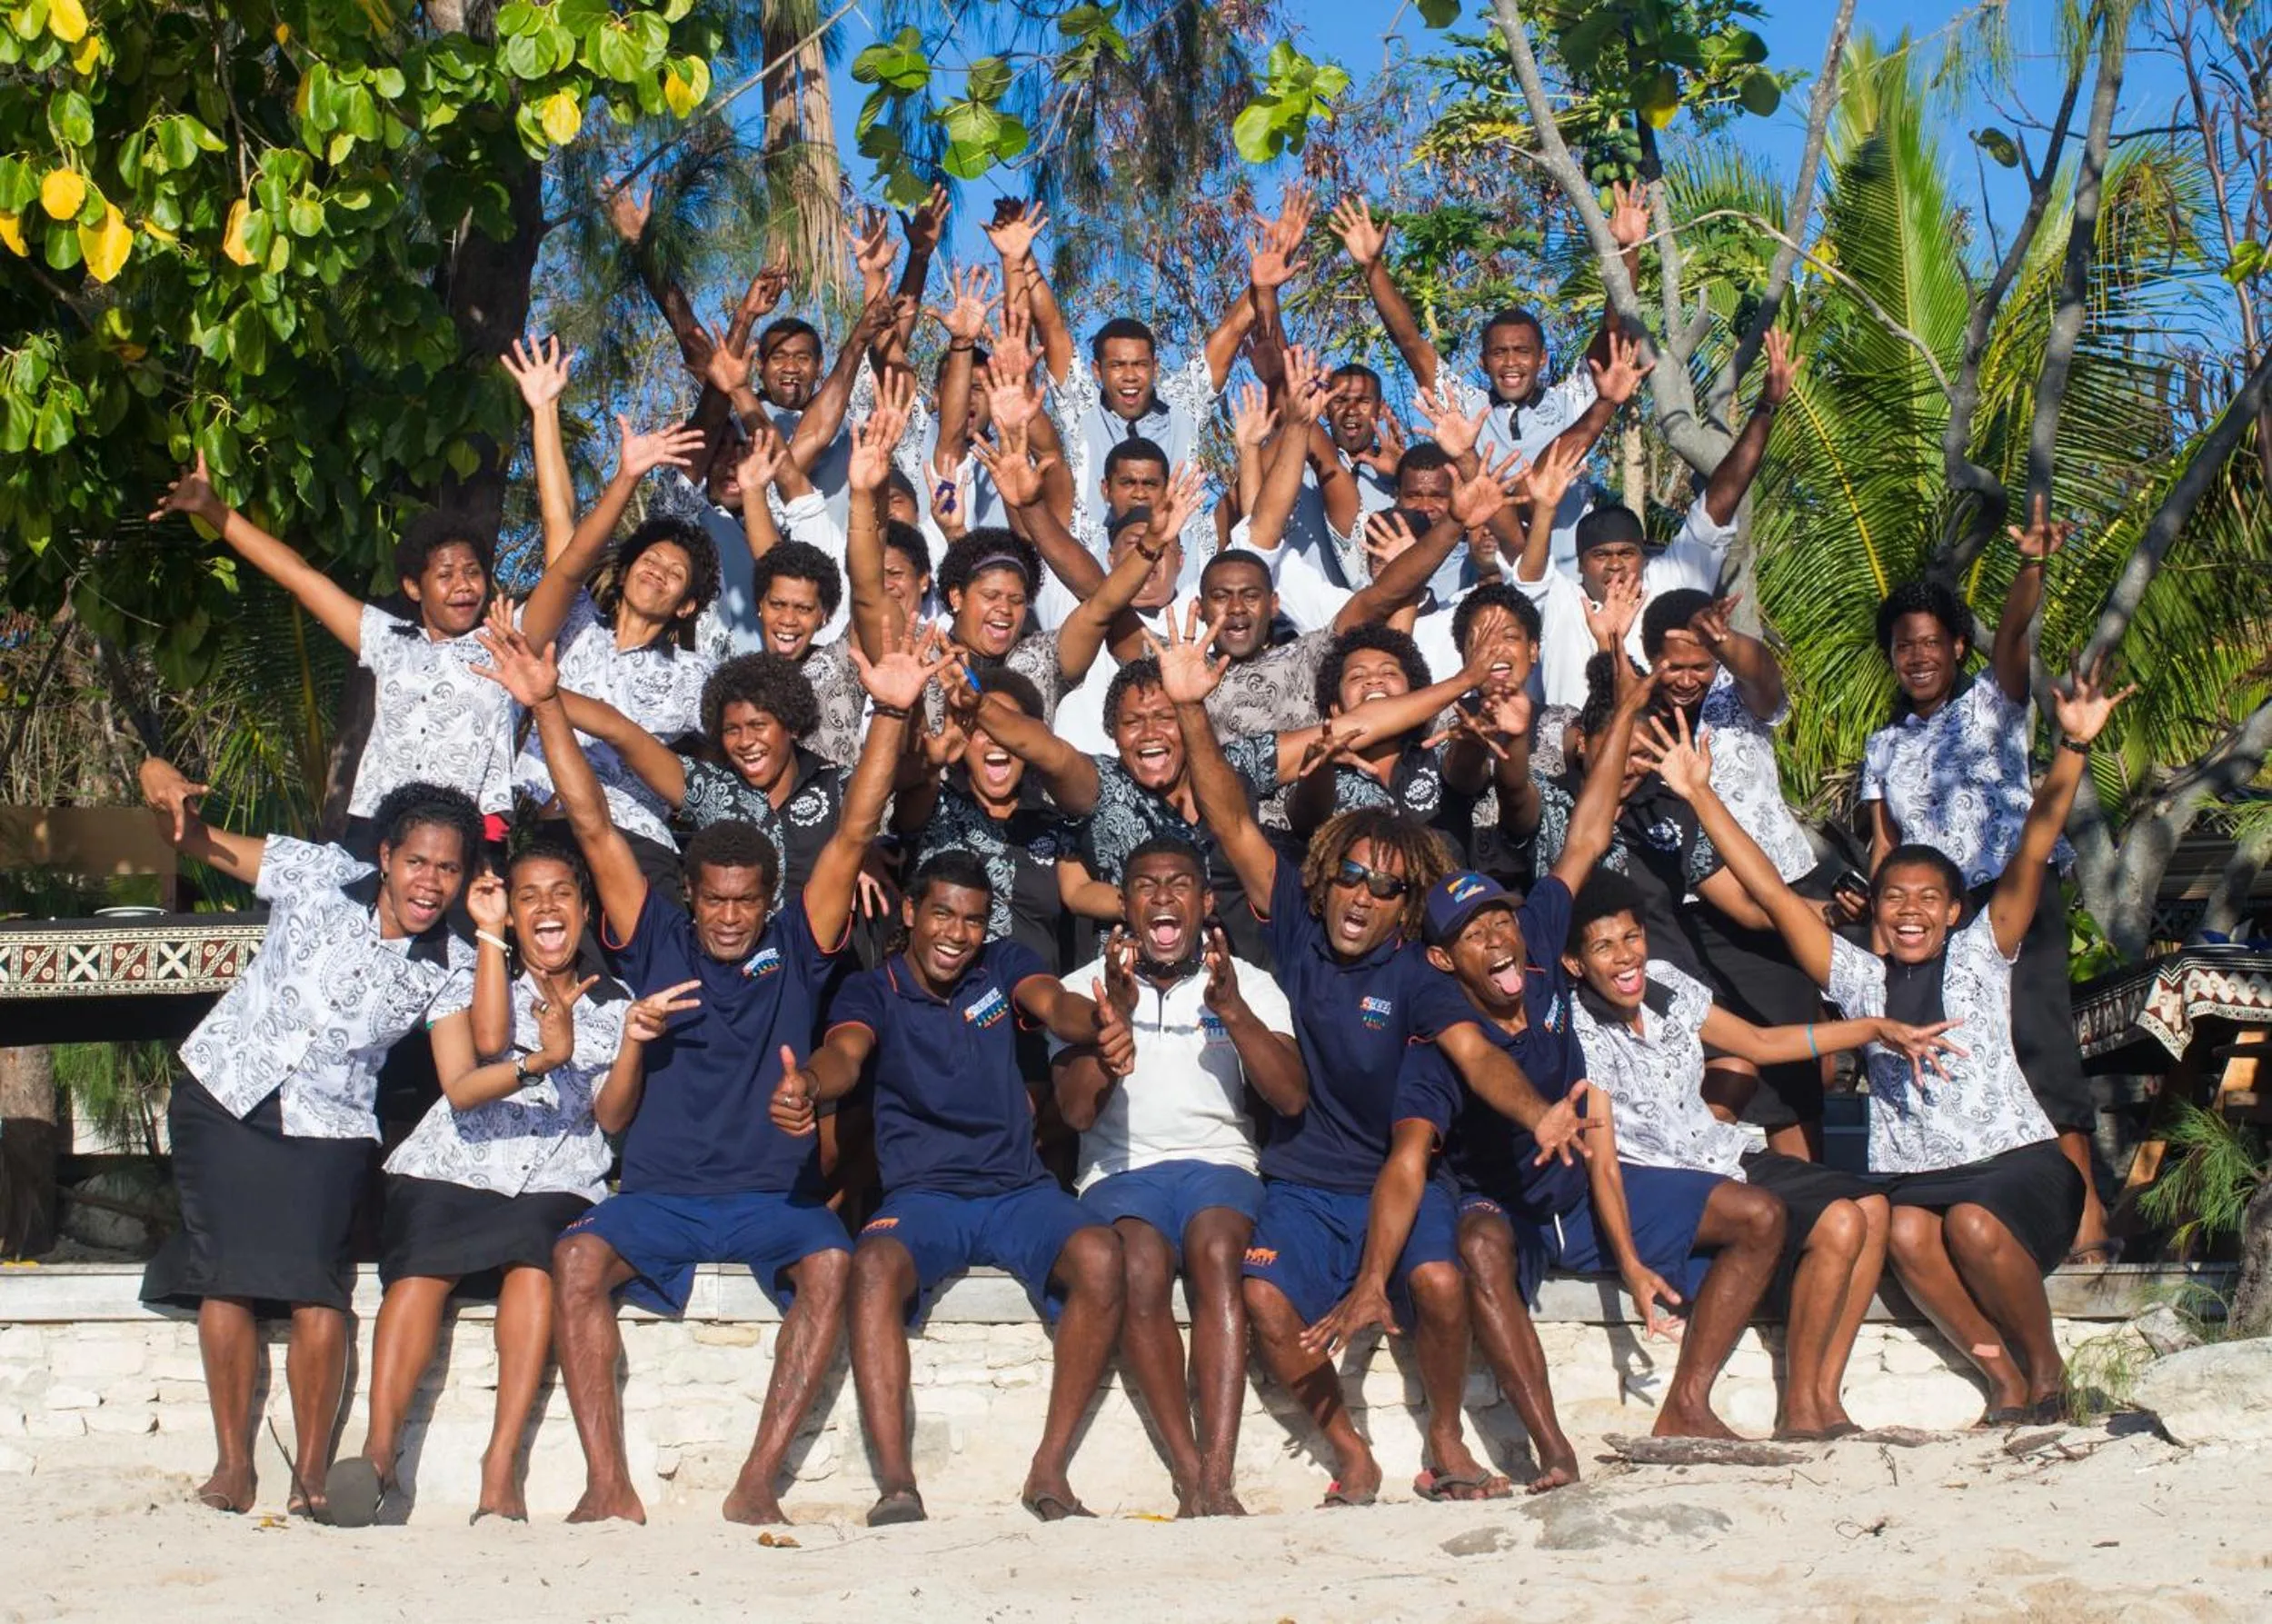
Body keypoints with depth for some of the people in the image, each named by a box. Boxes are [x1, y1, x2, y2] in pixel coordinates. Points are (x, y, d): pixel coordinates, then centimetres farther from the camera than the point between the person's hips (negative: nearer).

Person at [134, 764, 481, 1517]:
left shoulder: (450, 969, -4)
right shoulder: (321, 876, -6)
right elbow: (199, 843, 0)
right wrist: (161, 785, -20)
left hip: (326, 1129, 0)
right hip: (224, 1096, 0)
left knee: (317, 1284, -16)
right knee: (228, 1272, -10)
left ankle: (312, 1474, -5)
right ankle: (232, 1463, 1)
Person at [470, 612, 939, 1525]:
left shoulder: (797, 950, 7)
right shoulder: (657, 944, 8)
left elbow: (853, 834, -2)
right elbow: (593, 828, 3)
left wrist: (890, 715, -11)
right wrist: (547, 708, -4)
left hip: (777, 1199, 0)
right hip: (661, 1195, 1)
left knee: (830, 1266, -31)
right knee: (578, 1257, -28)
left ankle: (758, 1481, -28)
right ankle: (609, 1485, -28)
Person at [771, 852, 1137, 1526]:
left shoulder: (1004, 966, 11)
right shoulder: (873, 991, 6)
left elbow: (1056, 1004, -10)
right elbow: (845, 1053, -15)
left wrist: (1101, 1026, -36)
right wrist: (807, 1081, -42)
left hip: (1019, 1189, 1)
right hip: (921, 1193, -1)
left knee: (1099, 1256, -29)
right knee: (874, 1266, -35)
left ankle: (1049, 1470, -22)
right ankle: (896, 1484, -38)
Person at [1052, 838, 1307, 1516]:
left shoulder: (1249, 984, 12)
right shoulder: (1086, 988, 11)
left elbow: (1292, 1098, -3)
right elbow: (1077, 1110, -3)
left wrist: (1232, 1010, -15)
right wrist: (1115, 1012, -15)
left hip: (1218, 1162, 0)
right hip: (1120, 1173, 0)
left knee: (1216, 1253, -35)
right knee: (1141, 1270, -34)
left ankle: (1218, 1476, -41)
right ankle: (1190, 1476, -32)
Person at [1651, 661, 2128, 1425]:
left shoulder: (1981, 953, 6)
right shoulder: (1859, 977, 10)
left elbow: (2033, 850, -6)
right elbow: (1772, 892, 7)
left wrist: (2072, 749, -18)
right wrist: (1701, 794, 3)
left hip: (2017, 1163, -2)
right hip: (1913, 1177, 2)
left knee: (1973, 1224, -32)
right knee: (1906, 1232, -30)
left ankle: (2048, 1372, -9)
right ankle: (2006, 1383, -16)